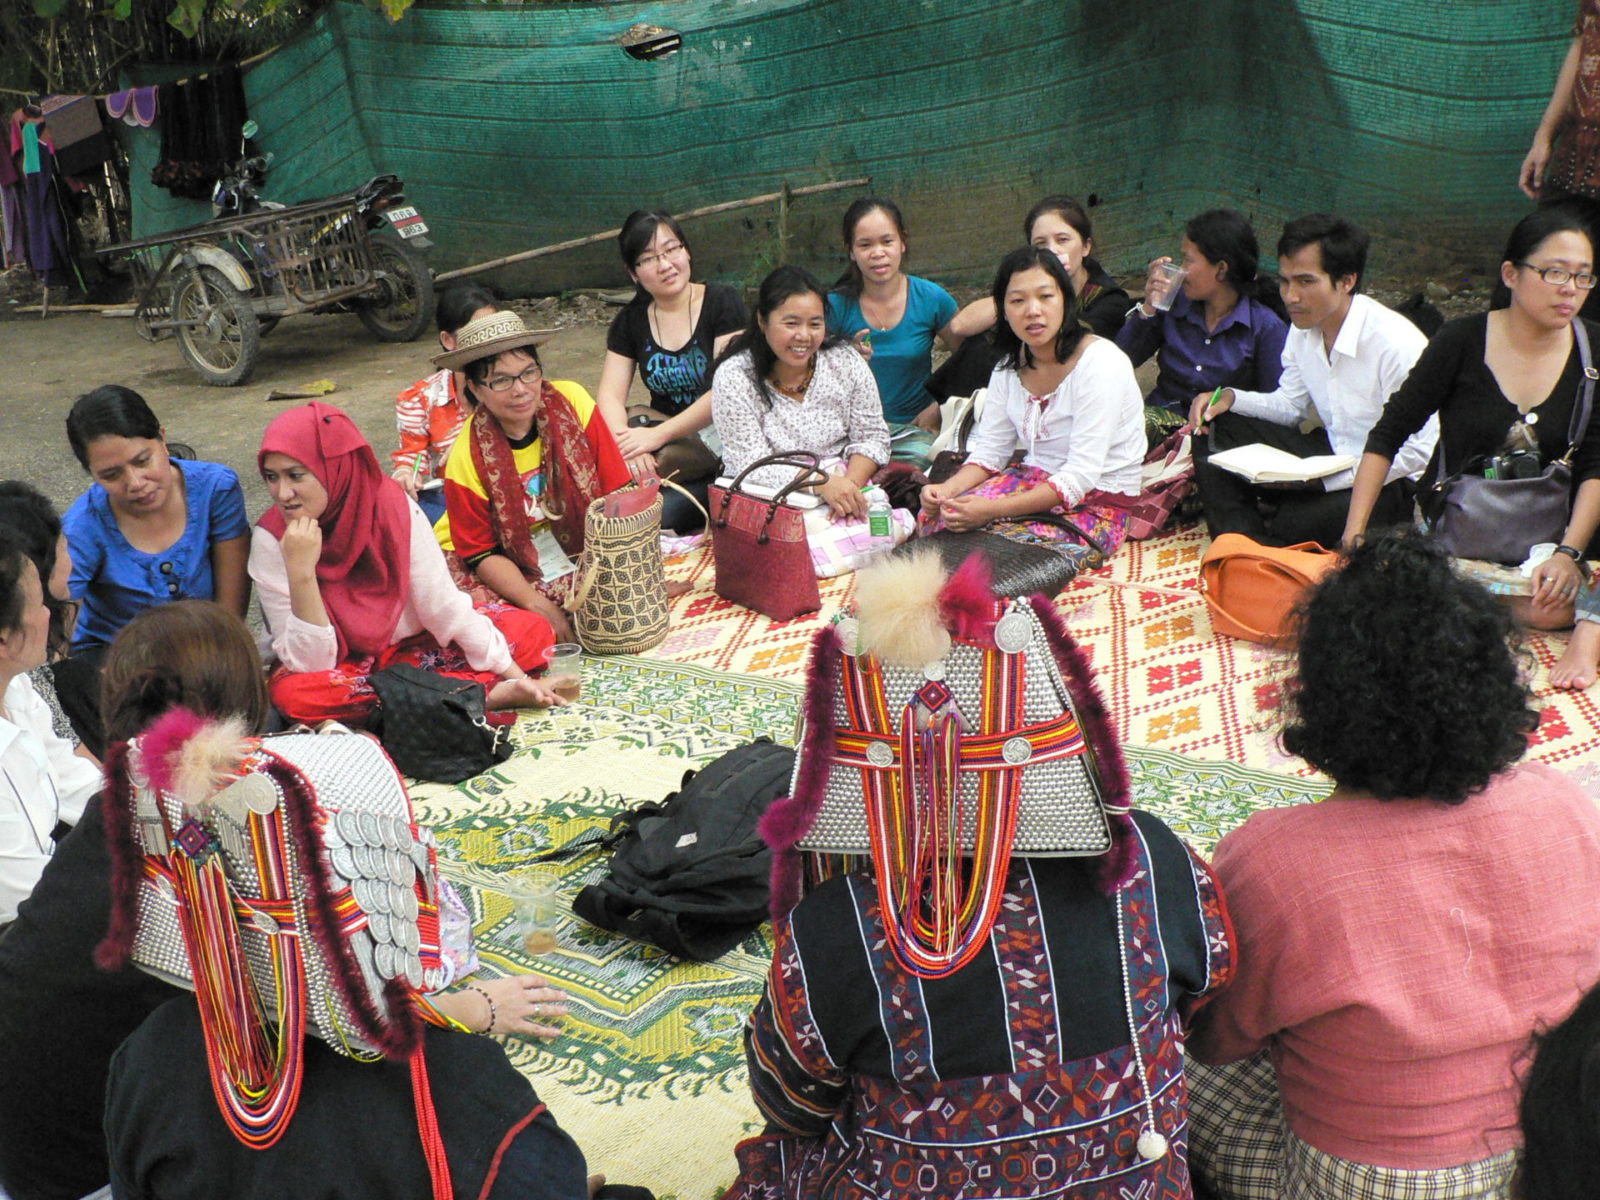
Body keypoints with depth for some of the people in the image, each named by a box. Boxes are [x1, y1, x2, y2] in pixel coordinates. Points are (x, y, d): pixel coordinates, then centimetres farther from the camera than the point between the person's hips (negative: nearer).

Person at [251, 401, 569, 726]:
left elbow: (446, 606, -12)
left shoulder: (394, 506, -17)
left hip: (411, 646, 1)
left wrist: (518, 677, -18)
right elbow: (308, 663, -23)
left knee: (532, 631, -13)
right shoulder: (272, 538, -20)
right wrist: (300, 572, -36)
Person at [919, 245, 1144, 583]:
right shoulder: (1011, 365, 4)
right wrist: (946, 489, -18)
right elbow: (989, 450, 4)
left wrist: (993, 509, -31)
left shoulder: (1100, 363, -19)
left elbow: (1080, 477, -24)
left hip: (1096, 504, -6)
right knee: (936, 515, -16)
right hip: (1034, 480, 6)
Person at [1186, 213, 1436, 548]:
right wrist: (1230, 397, -5)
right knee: (1214, 432, -7)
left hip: (1389, 481, -8)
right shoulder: (1304, 329, 0)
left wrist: (1325, 479, -27)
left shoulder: (1398, 344, -24)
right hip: (1330, 454, 8)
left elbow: (1416, 452, -22)